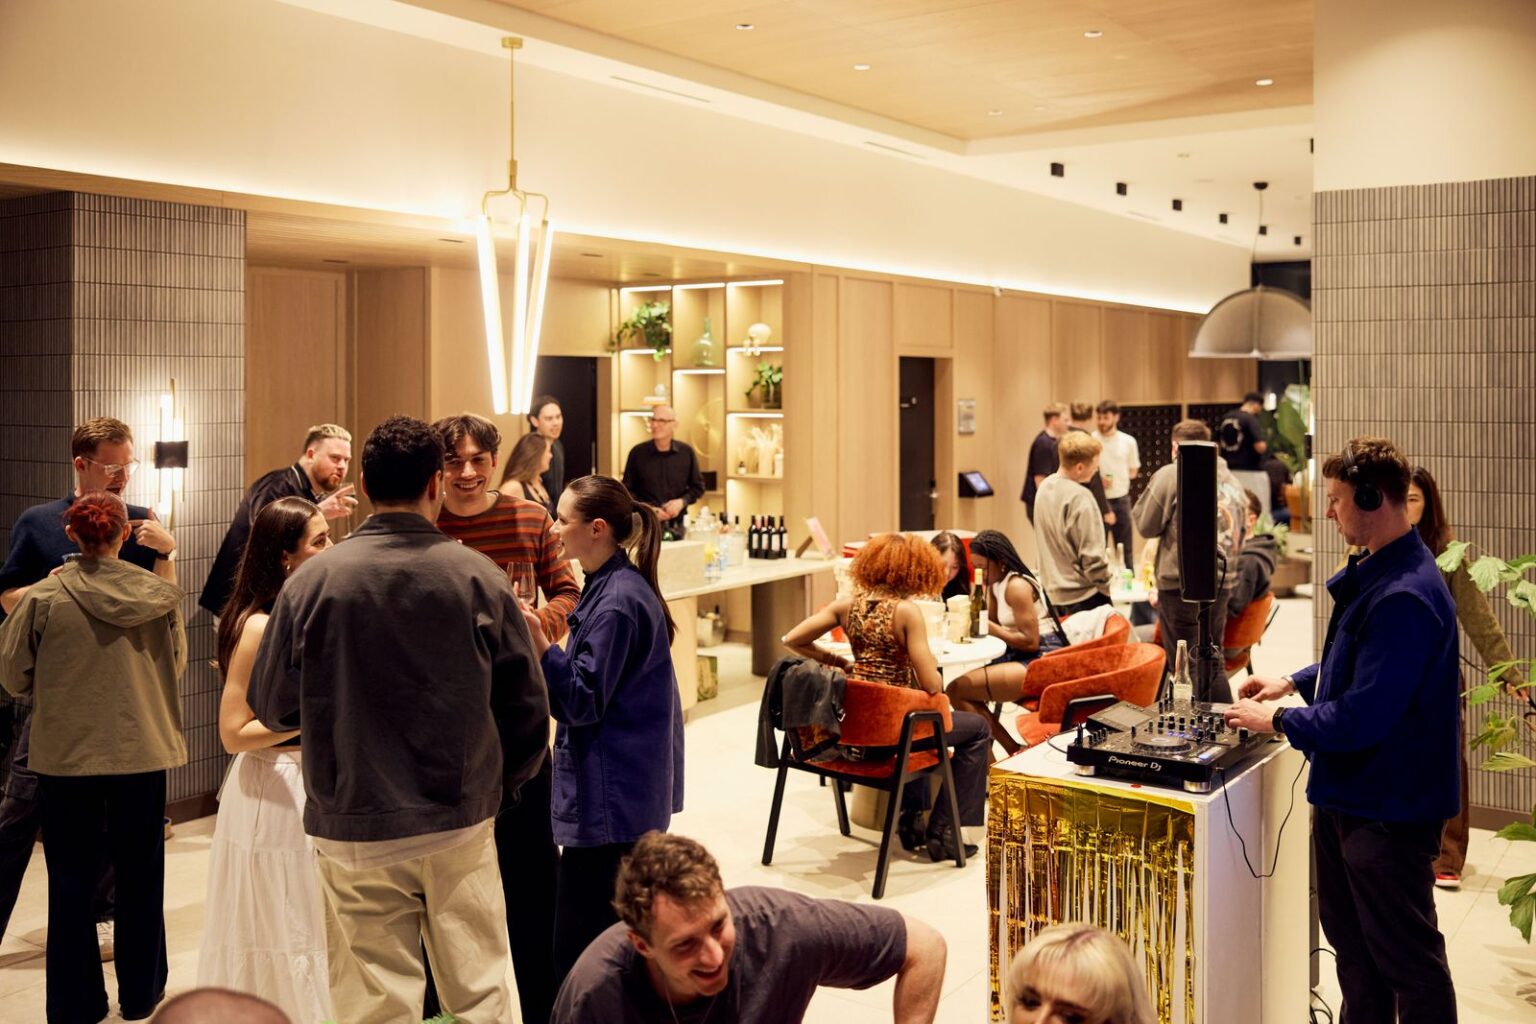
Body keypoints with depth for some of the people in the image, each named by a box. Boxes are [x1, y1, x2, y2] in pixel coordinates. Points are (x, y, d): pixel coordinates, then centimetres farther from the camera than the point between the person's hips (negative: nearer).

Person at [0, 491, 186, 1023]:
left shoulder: (44, 597, -12)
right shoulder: (159, 595, -7)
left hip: (65, 755, -1)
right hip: (142, 754, 1)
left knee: (72, 883, 12)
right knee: (140, 878, 15)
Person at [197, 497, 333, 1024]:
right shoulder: (259, 627, -18)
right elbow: (233, 733, -18)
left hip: (309, 785, 8)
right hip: (271, 794, -8)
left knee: (310, 930, 16)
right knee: (278, 935, 5)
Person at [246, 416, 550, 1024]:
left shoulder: (312, 582, -10)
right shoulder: (480, 578, -8)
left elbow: (272, 709, 1)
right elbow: (527, 708, -2)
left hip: (353, 834, 0)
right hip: (462, 826, 0)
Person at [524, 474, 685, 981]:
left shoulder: (616, 604, -20)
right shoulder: (615, 585, 11)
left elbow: (582, 702, -18)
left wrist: (538, 642, -27)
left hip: (609, 795, -11)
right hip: (633, 785, 11)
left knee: (577, 945, -5)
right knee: (619, 935, 19)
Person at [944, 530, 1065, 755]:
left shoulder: (1016, 586, -14)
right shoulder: (997, 584, 16)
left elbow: (1031, 641, -18)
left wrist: (991, 628, -13)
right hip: (1023, 659, 10)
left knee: (957, 690, -18)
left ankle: (1014, 752, -10)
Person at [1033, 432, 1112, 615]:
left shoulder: (1045, 487, 4)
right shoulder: (1080, 497, -21)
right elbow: (1092, 555, -19)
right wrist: (1106, 587, -6)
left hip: (1054, 592, 8)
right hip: (1082, 596, -8)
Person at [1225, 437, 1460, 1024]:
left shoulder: (1405, 598, -27)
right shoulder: (1373, 573, 7)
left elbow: (1364, 716, -28)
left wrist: (1279, 722, -16)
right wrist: (1293, 682, 12)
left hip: (1389, 809, -10)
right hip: (1347, 793, 10)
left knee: (1406, 958, 5)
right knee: (1350, 939, 22)